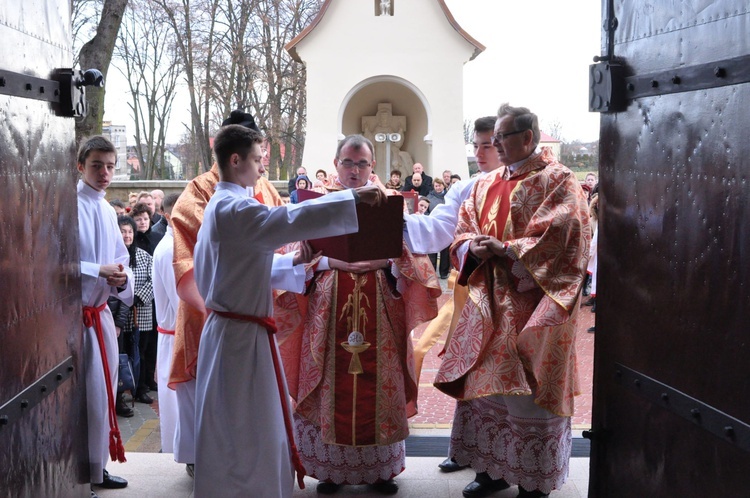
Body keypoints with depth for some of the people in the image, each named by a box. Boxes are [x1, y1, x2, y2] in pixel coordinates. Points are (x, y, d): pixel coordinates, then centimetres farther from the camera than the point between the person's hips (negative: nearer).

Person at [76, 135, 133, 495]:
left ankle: (97, 467, 29)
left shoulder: (107, 210, 11)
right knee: (85, 395, -4)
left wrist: (121, 277, -6)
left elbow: (122, 260, 15)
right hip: (76, 314, -8)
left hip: (100, 313, 8)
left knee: (103, 392, 15)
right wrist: (99, 272, -22)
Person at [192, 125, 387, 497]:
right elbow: (286, 219, -34)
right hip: (241, 335, -10)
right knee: (242, 431, 1)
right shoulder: (233, 208, -19)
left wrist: (292, 262, 7)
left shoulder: (221, 206, 14)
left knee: (250, 430, 19)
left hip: (233, 329, 10)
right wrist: (354, 198, -34)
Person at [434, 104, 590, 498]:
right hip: (489, 305, 7)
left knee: (528, 391, 0)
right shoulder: (485, 185, 13)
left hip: (533, 308, -6)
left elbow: (557, 242, -16)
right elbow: (462, 234, 11)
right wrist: (474, 248, -11)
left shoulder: (558, 182, -6)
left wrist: (504, 250, -20)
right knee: (485, 384, 11)